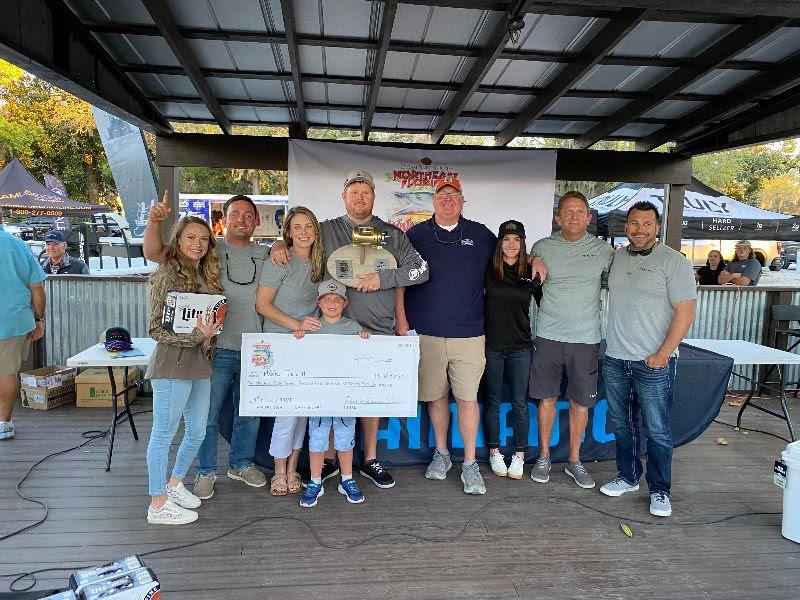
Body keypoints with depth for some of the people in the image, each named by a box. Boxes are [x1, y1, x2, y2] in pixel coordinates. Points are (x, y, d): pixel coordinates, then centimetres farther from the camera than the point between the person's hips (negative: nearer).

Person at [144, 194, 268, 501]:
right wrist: (154, 222, -22)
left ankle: (241, 464, 35)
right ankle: (206, 471, 24)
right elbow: (154, 254, -4)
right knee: (208, 414, 5)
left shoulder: (264, 255, 9)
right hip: (217, 347, -3)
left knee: (250, 412, 16)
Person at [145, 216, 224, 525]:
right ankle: (159, 503, 16)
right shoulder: (166, 276, -11)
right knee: (163, 434, 4)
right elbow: (157, 330, -13)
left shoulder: (207, 274, 12)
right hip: (172, 363, -8)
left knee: (197, 432, 16)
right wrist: (196, 335, -23)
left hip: (200, 363, 8)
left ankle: (174, 483, 37)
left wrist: (208, 337, 3)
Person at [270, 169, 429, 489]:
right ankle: (328, 459, 23)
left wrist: (383, 278, -9)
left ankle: (370, 460, 26)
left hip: (377, 331, 1)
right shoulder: (325, 231, 8)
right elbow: (293, 237, 19)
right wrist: (278, 245, -5)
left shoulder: (392, 235, 8)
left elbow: (420, 270, 3)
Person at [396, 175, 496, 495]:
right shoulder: (416, 235, 6)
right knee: (436, 396, 10)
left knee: (467, 398, -1)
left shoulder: (481, 234, 10)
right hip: (426, 334, 0)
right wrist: (402, 324, -1)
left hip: (469, 335, 0)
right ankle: (441, 454, 29)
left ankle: (470, 464, 12)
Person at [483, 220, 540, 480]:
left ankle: (519, 455, 20)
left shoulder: (531, 272, 3)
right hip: (492, 344, -1)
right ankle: (494, 452, 24)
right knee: (493, 401, 9)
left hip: (520, 346, 1)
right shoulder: (488, 271, -3)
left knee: (520, 403, 6)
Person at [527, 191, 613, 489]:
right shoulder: (542, 247, 3)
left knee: (581, 401, 8)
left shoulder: (603, 250, 2)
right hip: (549, 335, 0)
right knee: (547, 397, 7)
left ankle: (574, 460, 24)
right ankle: (544, 457, 23)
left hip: (586, 338, 0)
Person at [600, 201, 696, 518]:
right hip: (615, 359, 5)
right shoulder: (615, 257, 9)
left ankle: (659, 491, 18)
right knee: (621, 424, 15)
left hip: (654, 362, -5)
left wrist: (662, 354, -14)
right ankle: (628, 476, 32)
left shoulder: (673, 261, -8)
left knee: (656, 430, 2)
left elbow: (685, 312, -11)